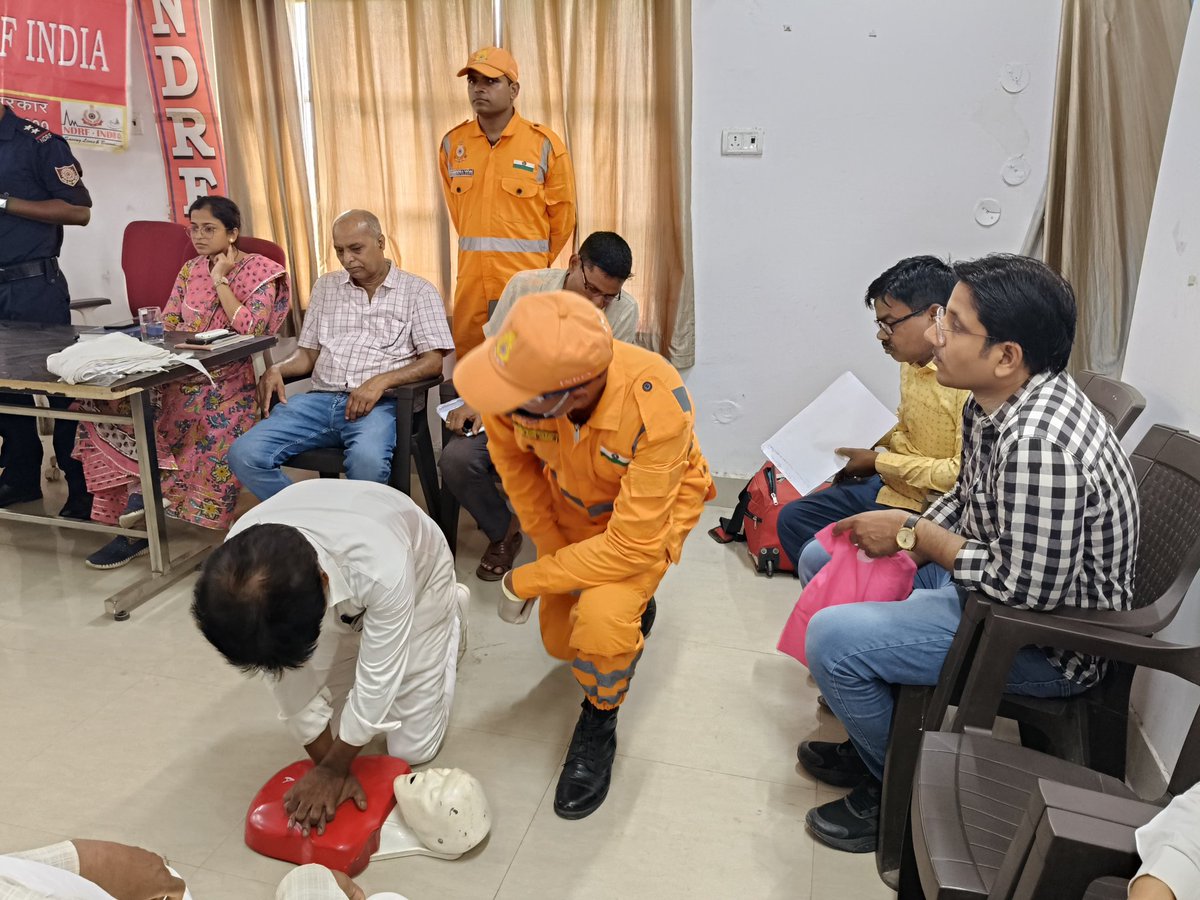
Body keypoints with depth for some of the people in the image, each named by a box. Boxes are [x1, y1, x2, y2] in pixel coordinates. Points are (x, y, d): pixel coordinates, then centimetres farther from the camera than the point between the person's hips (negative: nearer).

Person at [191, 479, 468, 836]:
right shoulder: (239, 570, -34)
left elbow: (377, 683, -31)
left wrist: (333, 769, -18)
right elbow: (288, 680, -20)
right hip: (340, 586, 4)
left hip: (417, 573, -3)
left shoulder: (381, 567, -47)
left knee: (411, 747, 1)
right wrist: (329, 765, -15)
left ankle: (450, 613, 20)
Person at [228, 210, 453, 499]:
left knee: (368, 461, -39)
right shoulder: (325, 287, 21)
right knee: (244, 455, -17)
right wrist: (277, 370, -2)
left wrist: (381, 381, -19)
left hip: (379, 403, -5)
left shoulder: (418, 291, 6)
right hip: (321, 398, 5)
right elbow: (309, 353, 21)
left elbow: (433, 361, -3)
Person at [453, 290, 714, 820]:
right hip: (573, 507, 5)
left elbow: (633, 544, -36)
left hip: (652, 508, -4)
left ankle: (599, 721, 2)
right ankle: (632, 606, 46)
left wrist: (526, 581, -25)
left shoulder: (657, 404, -44)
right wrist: (548, 542, -7)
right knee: (560, 642, 15)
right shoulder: (518, 378, -32)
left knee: (601, 619, -30)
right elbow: (511, 456, -7)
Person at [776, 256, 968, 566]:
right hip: (893, 485, 9)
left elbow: (965, 474, -26)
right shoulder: (913, 360, 4)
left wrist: (879, 462, -18)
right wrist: (866, 443, 4)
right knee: (794, 518, 9)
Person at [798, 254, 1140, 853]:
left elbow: (1028, 588, -31)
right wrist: (901, 548, -2)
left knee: (831, 638, -23)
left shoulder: (1040, 443, -33)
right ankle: (871, 740, 24)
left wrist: (914, 535, -20)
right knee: (821, 558, 13)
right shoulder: (992, 401, -2)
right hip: (992, 579, 10)